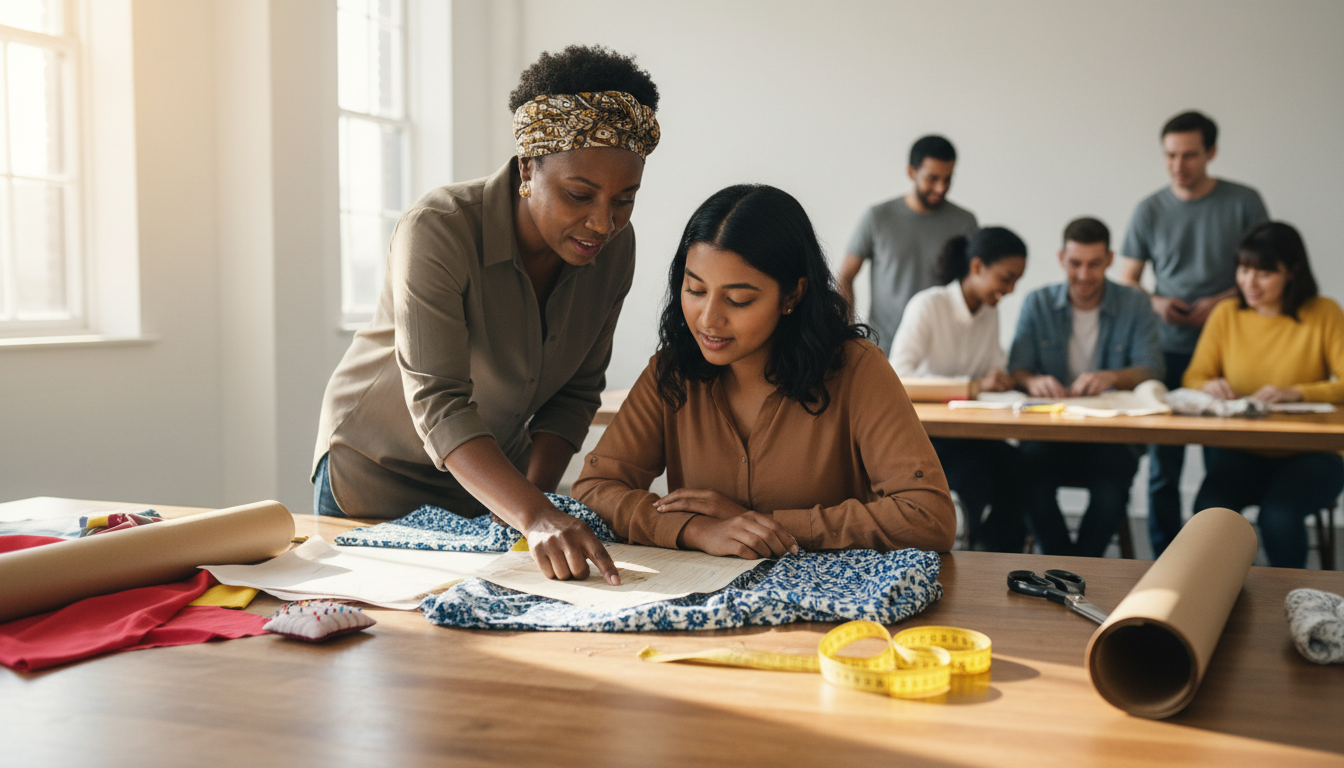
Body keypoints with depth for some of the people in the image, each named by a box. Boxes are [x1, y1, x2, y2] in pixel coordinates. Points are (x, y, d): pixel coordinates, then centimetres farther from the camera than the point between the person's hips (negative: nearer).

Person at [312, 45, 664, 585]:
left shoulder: (614, 247, -13)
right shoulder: (437, 230, -30)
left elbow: (575, 393, -4)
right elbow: (438, 404, -37)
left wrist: (534, 502, -18)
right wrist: (533, 516, -48)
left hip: (497, 474, 4)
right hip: (378, 468, -4)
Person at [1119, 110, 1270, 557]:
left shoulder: (1243, 203, 2)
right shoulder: (1150, 211, 8)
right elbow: (1126, 281, 12)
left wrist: (1221, 302, -12)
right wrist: (1155, 303, -9)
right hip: (1167, 352, 2)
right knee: (1163, 466, 3)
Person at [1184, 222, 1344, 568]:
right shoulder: (1226, 314, 6)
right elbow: (1193, 377, 10)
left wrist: (1295, 393, -24)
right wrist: (1209, 386, -14)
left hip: (1309, 453, -2)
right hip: (1239, 453, 2)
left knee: (1278, 515, -31)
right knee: (1209, 510, -28)